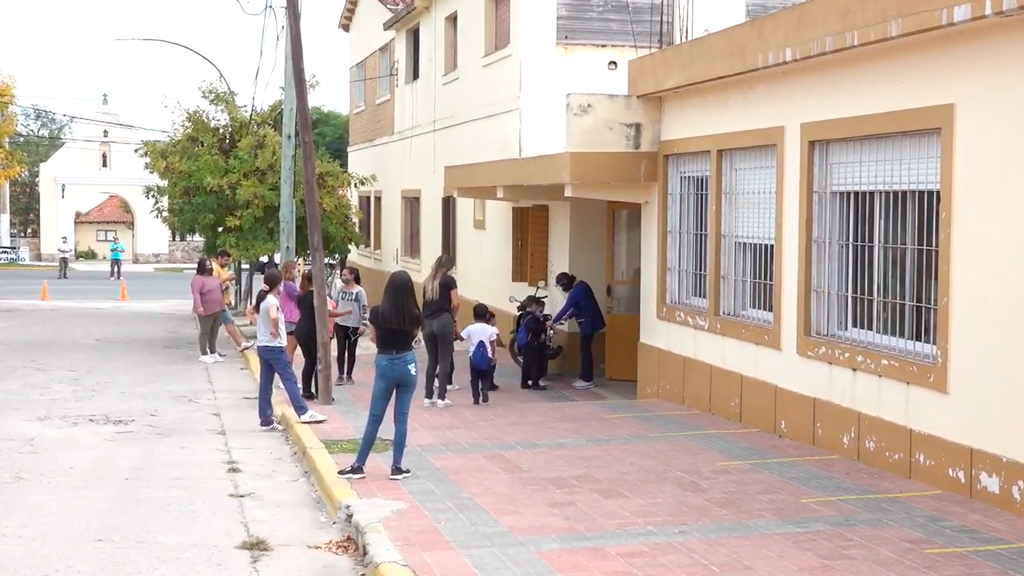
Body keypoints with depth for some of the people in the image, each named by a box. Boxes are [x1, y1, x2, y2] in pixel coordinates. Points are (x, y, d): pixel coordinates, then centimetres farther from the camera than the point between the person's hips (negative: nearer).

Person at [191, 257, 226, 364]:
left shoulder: (213, 277, 14)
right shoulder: (198, 279, -15)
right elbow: (196, 293, -27)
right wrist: (199, 307, -37)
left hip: (217, 310, 9)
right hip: (206, 311, -9)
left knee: (214, 333, 15)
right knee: (205, 332, -2)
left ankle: (213, 353, 25)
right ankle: (204, 355, 3)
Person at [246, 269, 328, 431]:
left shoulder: (262, 299, 10)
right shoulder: (272, 301, -17)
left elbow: (249, 311, 27)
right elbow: (273, 316, -38)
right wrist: (275, 330, -22)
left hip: (262, 347, 9)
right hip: (274, 347, -9)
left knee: (265, 385, 9)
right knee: (290, 380, -6)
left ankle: (266, 421, 11)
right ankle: (304, 413, -7)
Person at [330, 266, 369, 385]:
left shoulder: (360, 291, -6)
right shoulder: (340, 288, 3)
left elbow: (364, 308, -7)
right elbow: (334, 304, 9)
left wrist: (363, 324, -12)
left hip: (354, 325, -2)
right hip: (340, 324, 2)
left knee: (351, 351, 7)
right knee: (341, 351, 2)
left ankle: (348, 376, 15)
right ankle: (340, 376, 7)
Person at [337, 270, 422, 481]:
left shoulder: (377, 312, -9)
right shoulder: (414, 315, -8)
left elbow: (374, 339, 5)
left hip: (385, 364, -1)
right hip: (407, 363, 1)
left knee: (374, 418, 8)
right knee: (402, 418, 8)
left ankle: (359, 466, 12)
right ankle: (397, 467, 11)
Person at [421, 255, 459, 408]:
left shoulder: (427, 281, 15)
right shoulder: (449, 280, -1)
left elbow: (425, 303, 10)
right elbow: (455, 304, -6)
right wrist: (452, 318, 12)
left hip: (428, 323, 5)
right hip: (443, 321, -5)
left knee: (431, 360, 12)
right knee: (444, 360, 0)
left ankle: (428, 397, 12)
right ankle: (442, 398, -1)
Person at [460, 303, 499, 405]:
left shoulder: (470, 328, -4)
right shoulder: (490, 329, -2)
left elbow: (461, 338, 5)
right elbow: (492, 344, 2)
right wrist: (493, 356, 12)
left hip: (474, 357, -1)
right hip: (487, 357, 1)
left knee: (474, 378, 10)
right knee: (485, 377, 13)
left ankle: (476, 398, 6)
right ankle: (485, 390, -14)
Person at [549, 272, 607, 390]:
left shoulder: (576, 291, -20)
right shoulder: (580, 286, 10)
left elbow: (565, 308, -17)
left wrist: (553, 321, -8)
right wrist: (568, 316, 9)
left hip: (589, 322, -10)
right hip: (589, 321, 10)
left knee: (585, 349, -6)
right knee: (585, 349, 13)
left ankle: (587, 380, -3)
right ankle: (584, 377, 18)